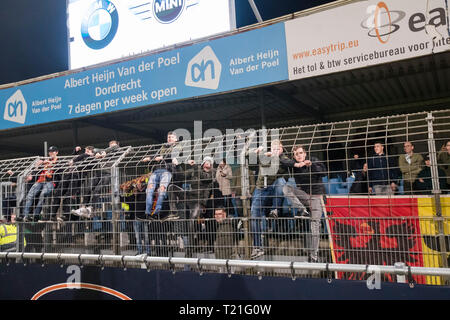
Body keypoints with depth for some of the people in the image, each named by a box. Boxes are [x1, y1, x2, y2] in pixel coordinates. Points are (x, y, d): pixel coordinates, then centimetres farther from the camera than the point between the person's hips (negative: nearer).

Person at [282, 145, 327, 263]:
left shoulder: (314, 161, 0)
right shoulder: (294, 165, 1)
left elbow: (323, 171, -11)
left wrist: (311, 165, -22)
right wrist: (295, 164, -29)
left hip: (316, 195, -2)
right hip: (303, 194, 2)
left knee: (315, 224, -7)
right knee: (286, 188, -22)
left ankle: (314, 254, 1)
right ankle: (302, 210, -22)